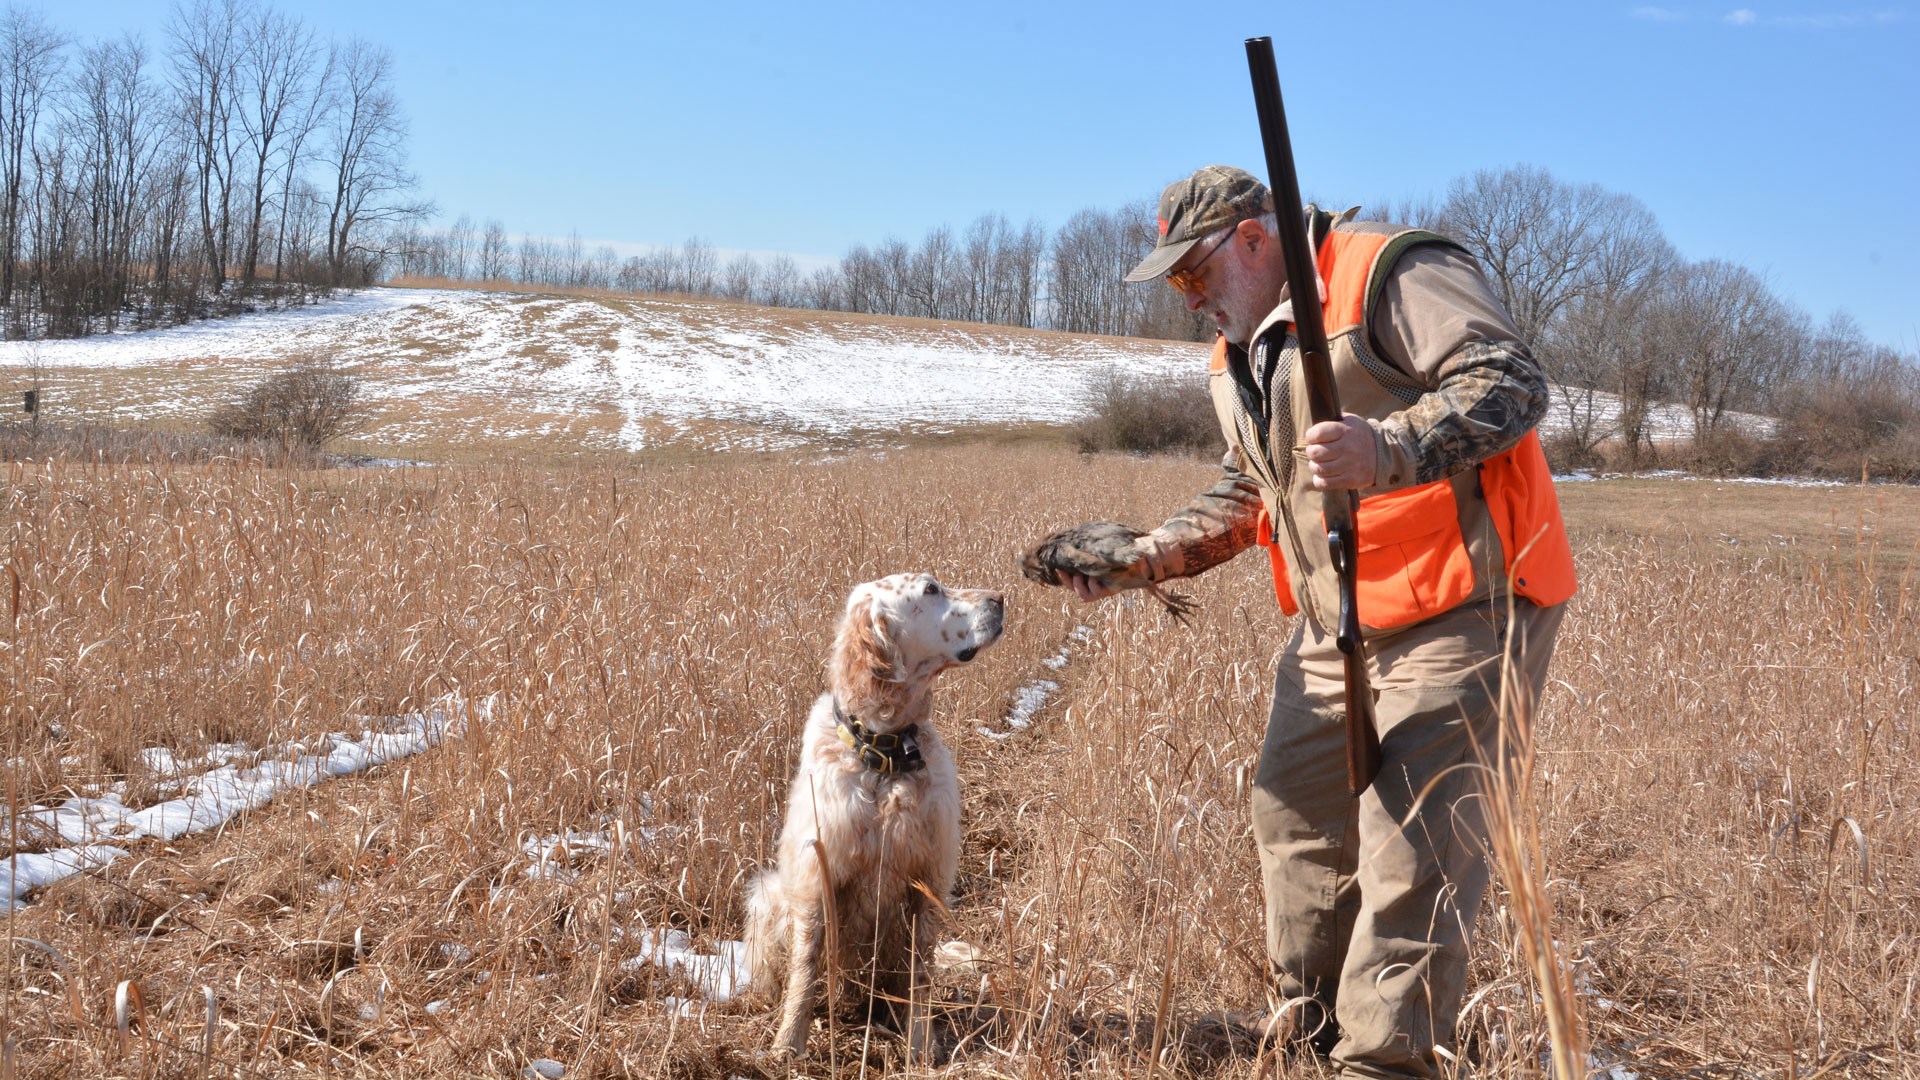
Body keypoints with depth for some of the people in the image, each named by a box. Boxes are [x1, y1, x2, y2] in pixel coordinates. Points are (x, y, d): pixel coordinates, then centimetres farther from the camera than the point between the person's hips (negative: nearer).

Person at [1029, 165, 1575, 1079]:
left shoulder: (1391, 274, -12)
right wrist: (1146, 558, 9)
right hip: (1337, 626, 9)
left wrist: (1386, 451, -37)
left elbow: (1511, 384, -22)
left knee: (1414, 837, -11)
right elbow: (1243, 499, 25)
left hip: (1462, 607, -9)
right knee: (1295, 813, 13)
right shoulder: (1239, 359, 17)